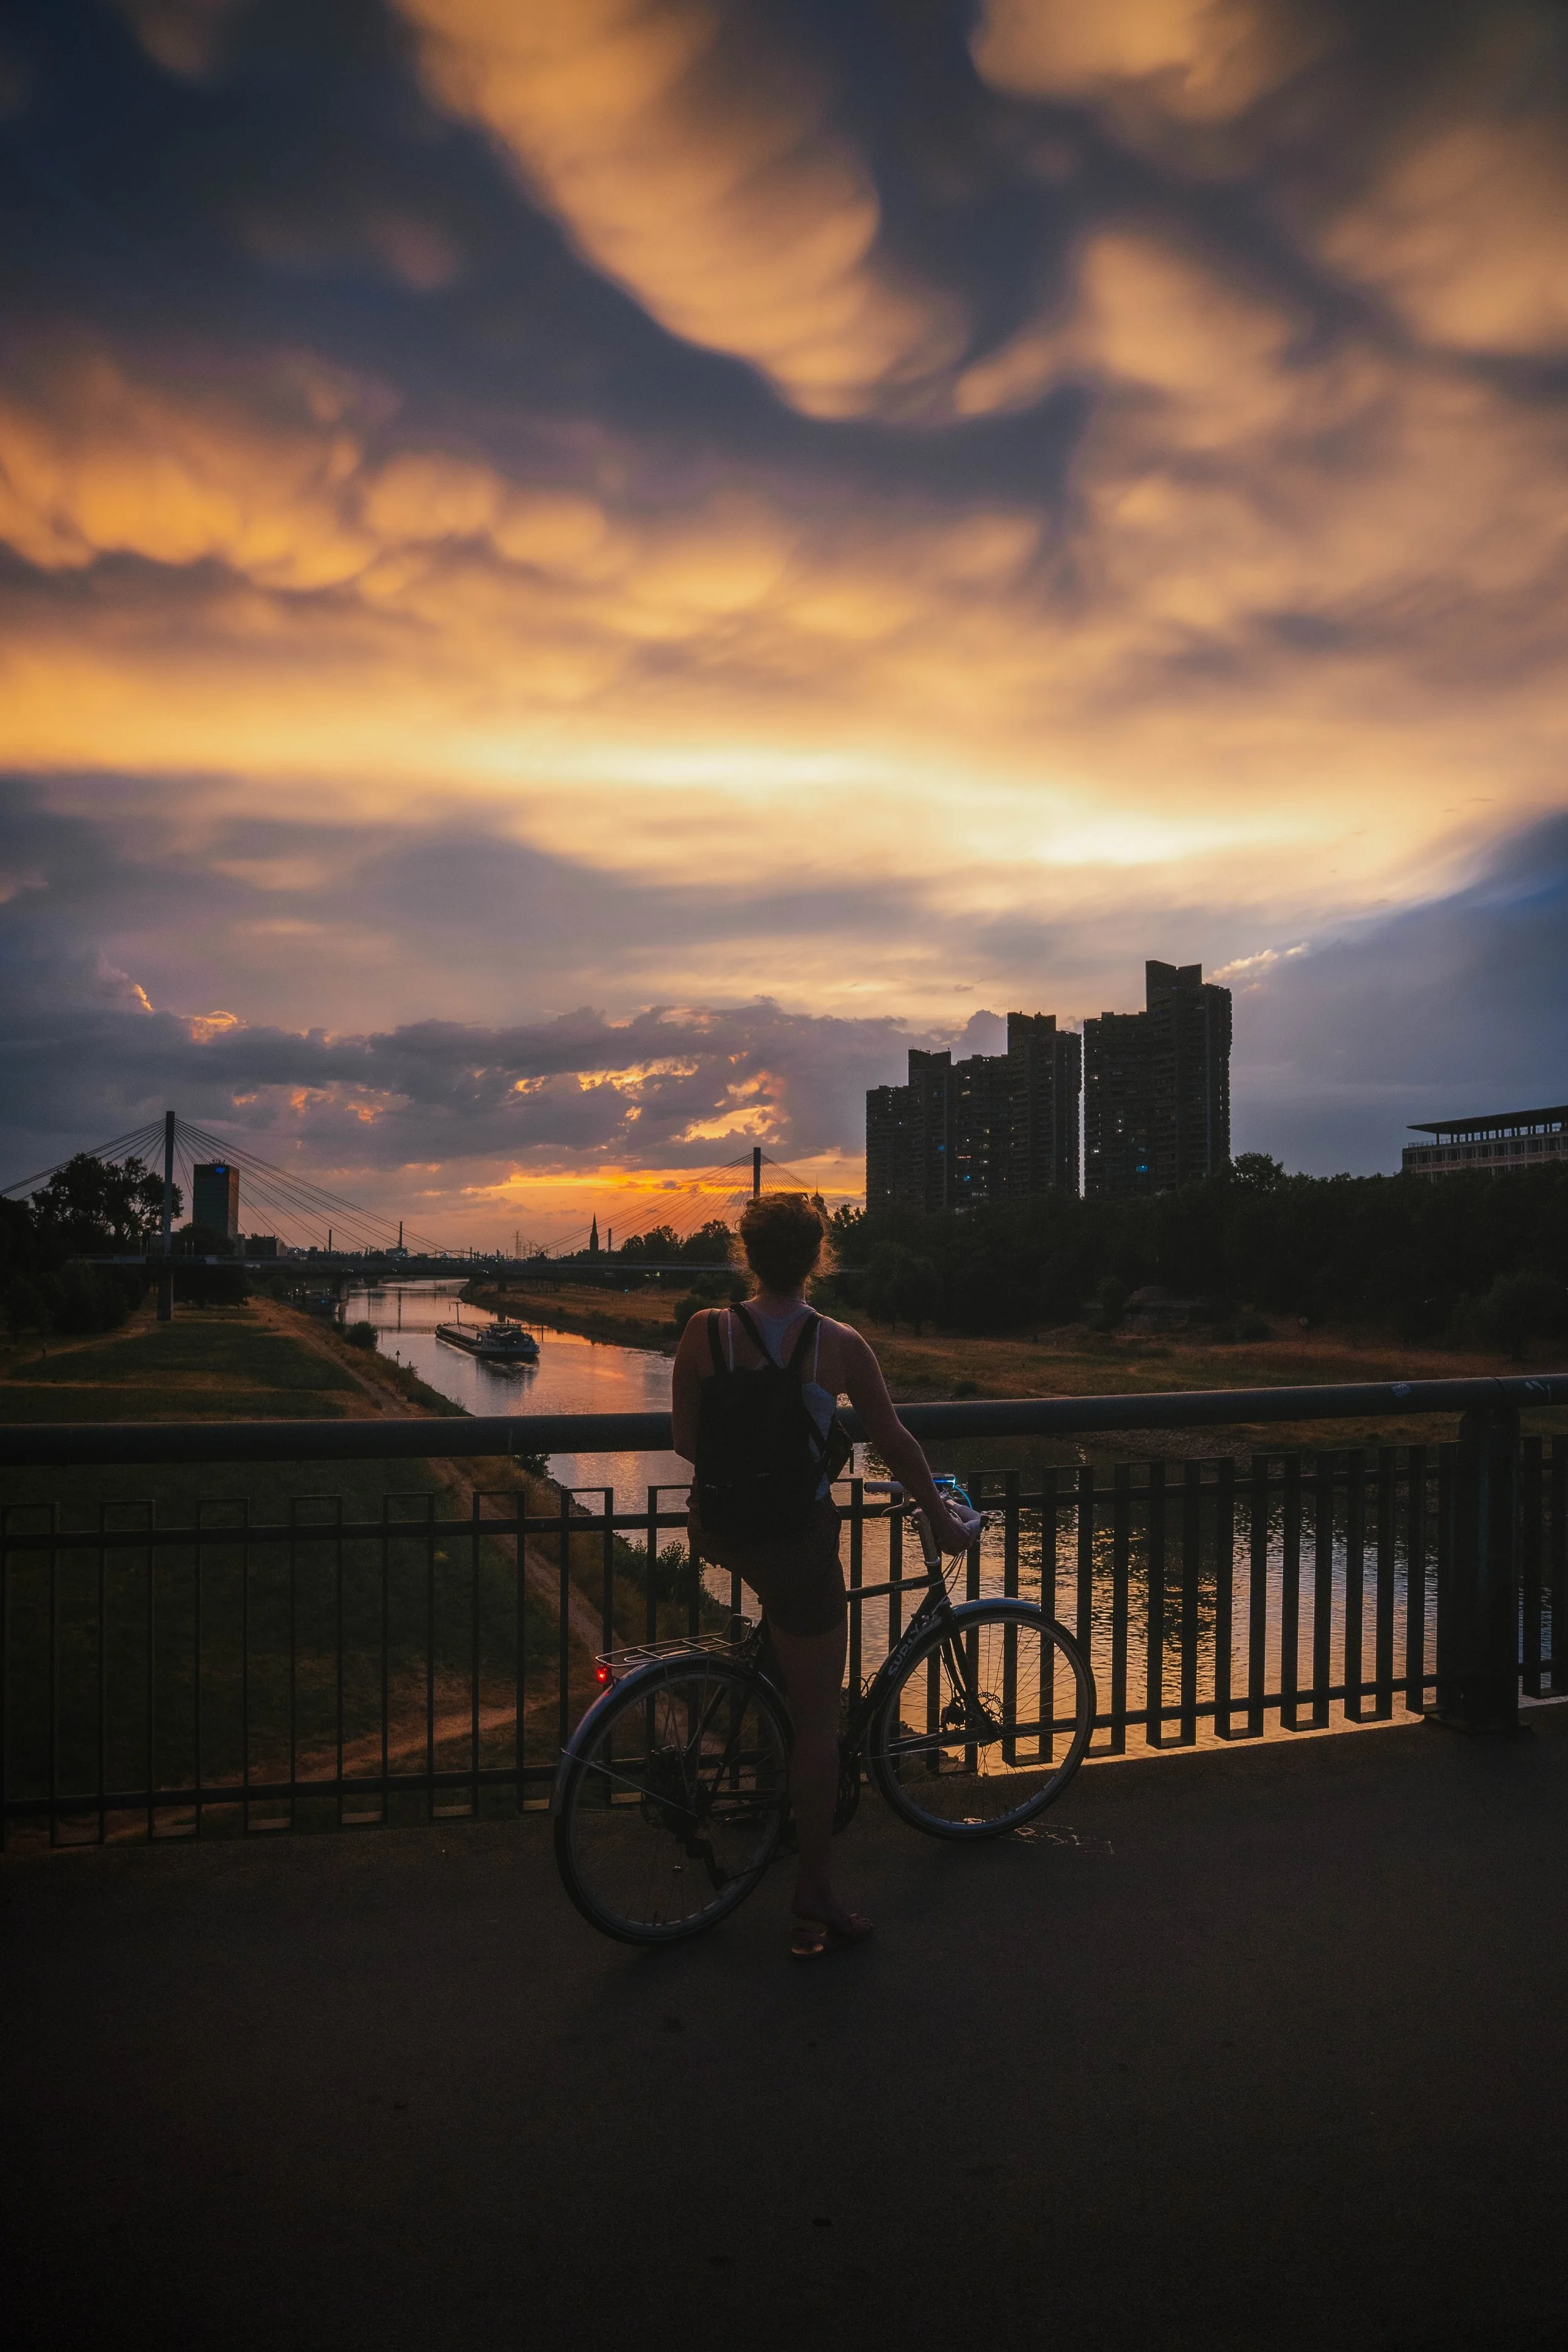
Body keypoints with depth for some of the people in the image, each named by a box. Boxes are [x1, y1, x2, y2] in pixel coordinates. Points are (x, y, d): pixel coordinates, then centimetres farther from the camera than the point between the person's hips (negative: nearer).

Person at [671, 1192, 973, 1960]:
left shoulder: (705, 1332, -6)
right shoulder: (839, 1344, -12)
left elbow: (685, 1442, 2)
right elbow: (895, 1445, -2)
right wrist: (941, 1518, 13)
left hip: (721, 1530, 4)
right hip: (796, 1536, -4)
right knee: (817, 1717, 7)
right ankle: (814, 1899, 17)